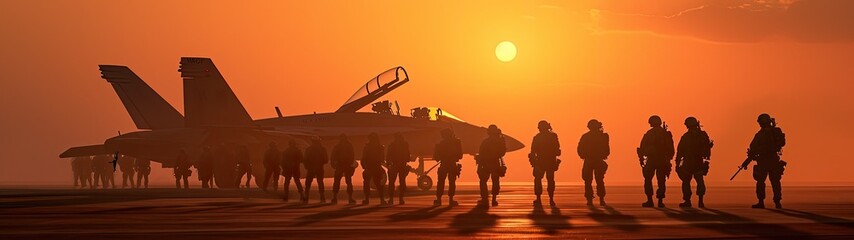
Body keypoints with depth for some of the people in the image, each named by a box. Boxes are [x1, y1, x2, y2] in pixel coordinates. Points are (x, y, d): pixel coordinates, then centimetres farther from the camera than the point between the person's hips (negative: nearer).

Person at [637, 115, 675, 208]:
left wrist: (641, 158, 3)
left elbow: (642, 148, -3)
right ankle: (660, 201, 1)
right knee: (661, 181, 6)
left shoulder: (648, 134, -2)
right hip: (663, 161, 2)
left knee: (648, 180, 6)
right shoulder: (666, 134, 5)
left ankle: (650, 200, -1)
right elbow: (671, 149, 6)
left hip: (650, 160, -2)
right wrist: (669, 158, 13)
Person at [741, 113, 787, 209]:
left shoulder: (760, 135, -10)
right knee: (775, 181, 8)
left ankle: (761, 202, -3)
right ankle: (777, 202, 5)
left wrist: (746, 162, -3)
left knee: (760, 181, 2)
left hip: (763, 161, -5)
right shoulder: (777, 132, 5)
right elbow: (782, 143, 18)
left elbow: (753, 149, -8)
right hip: (774, 160, 5)